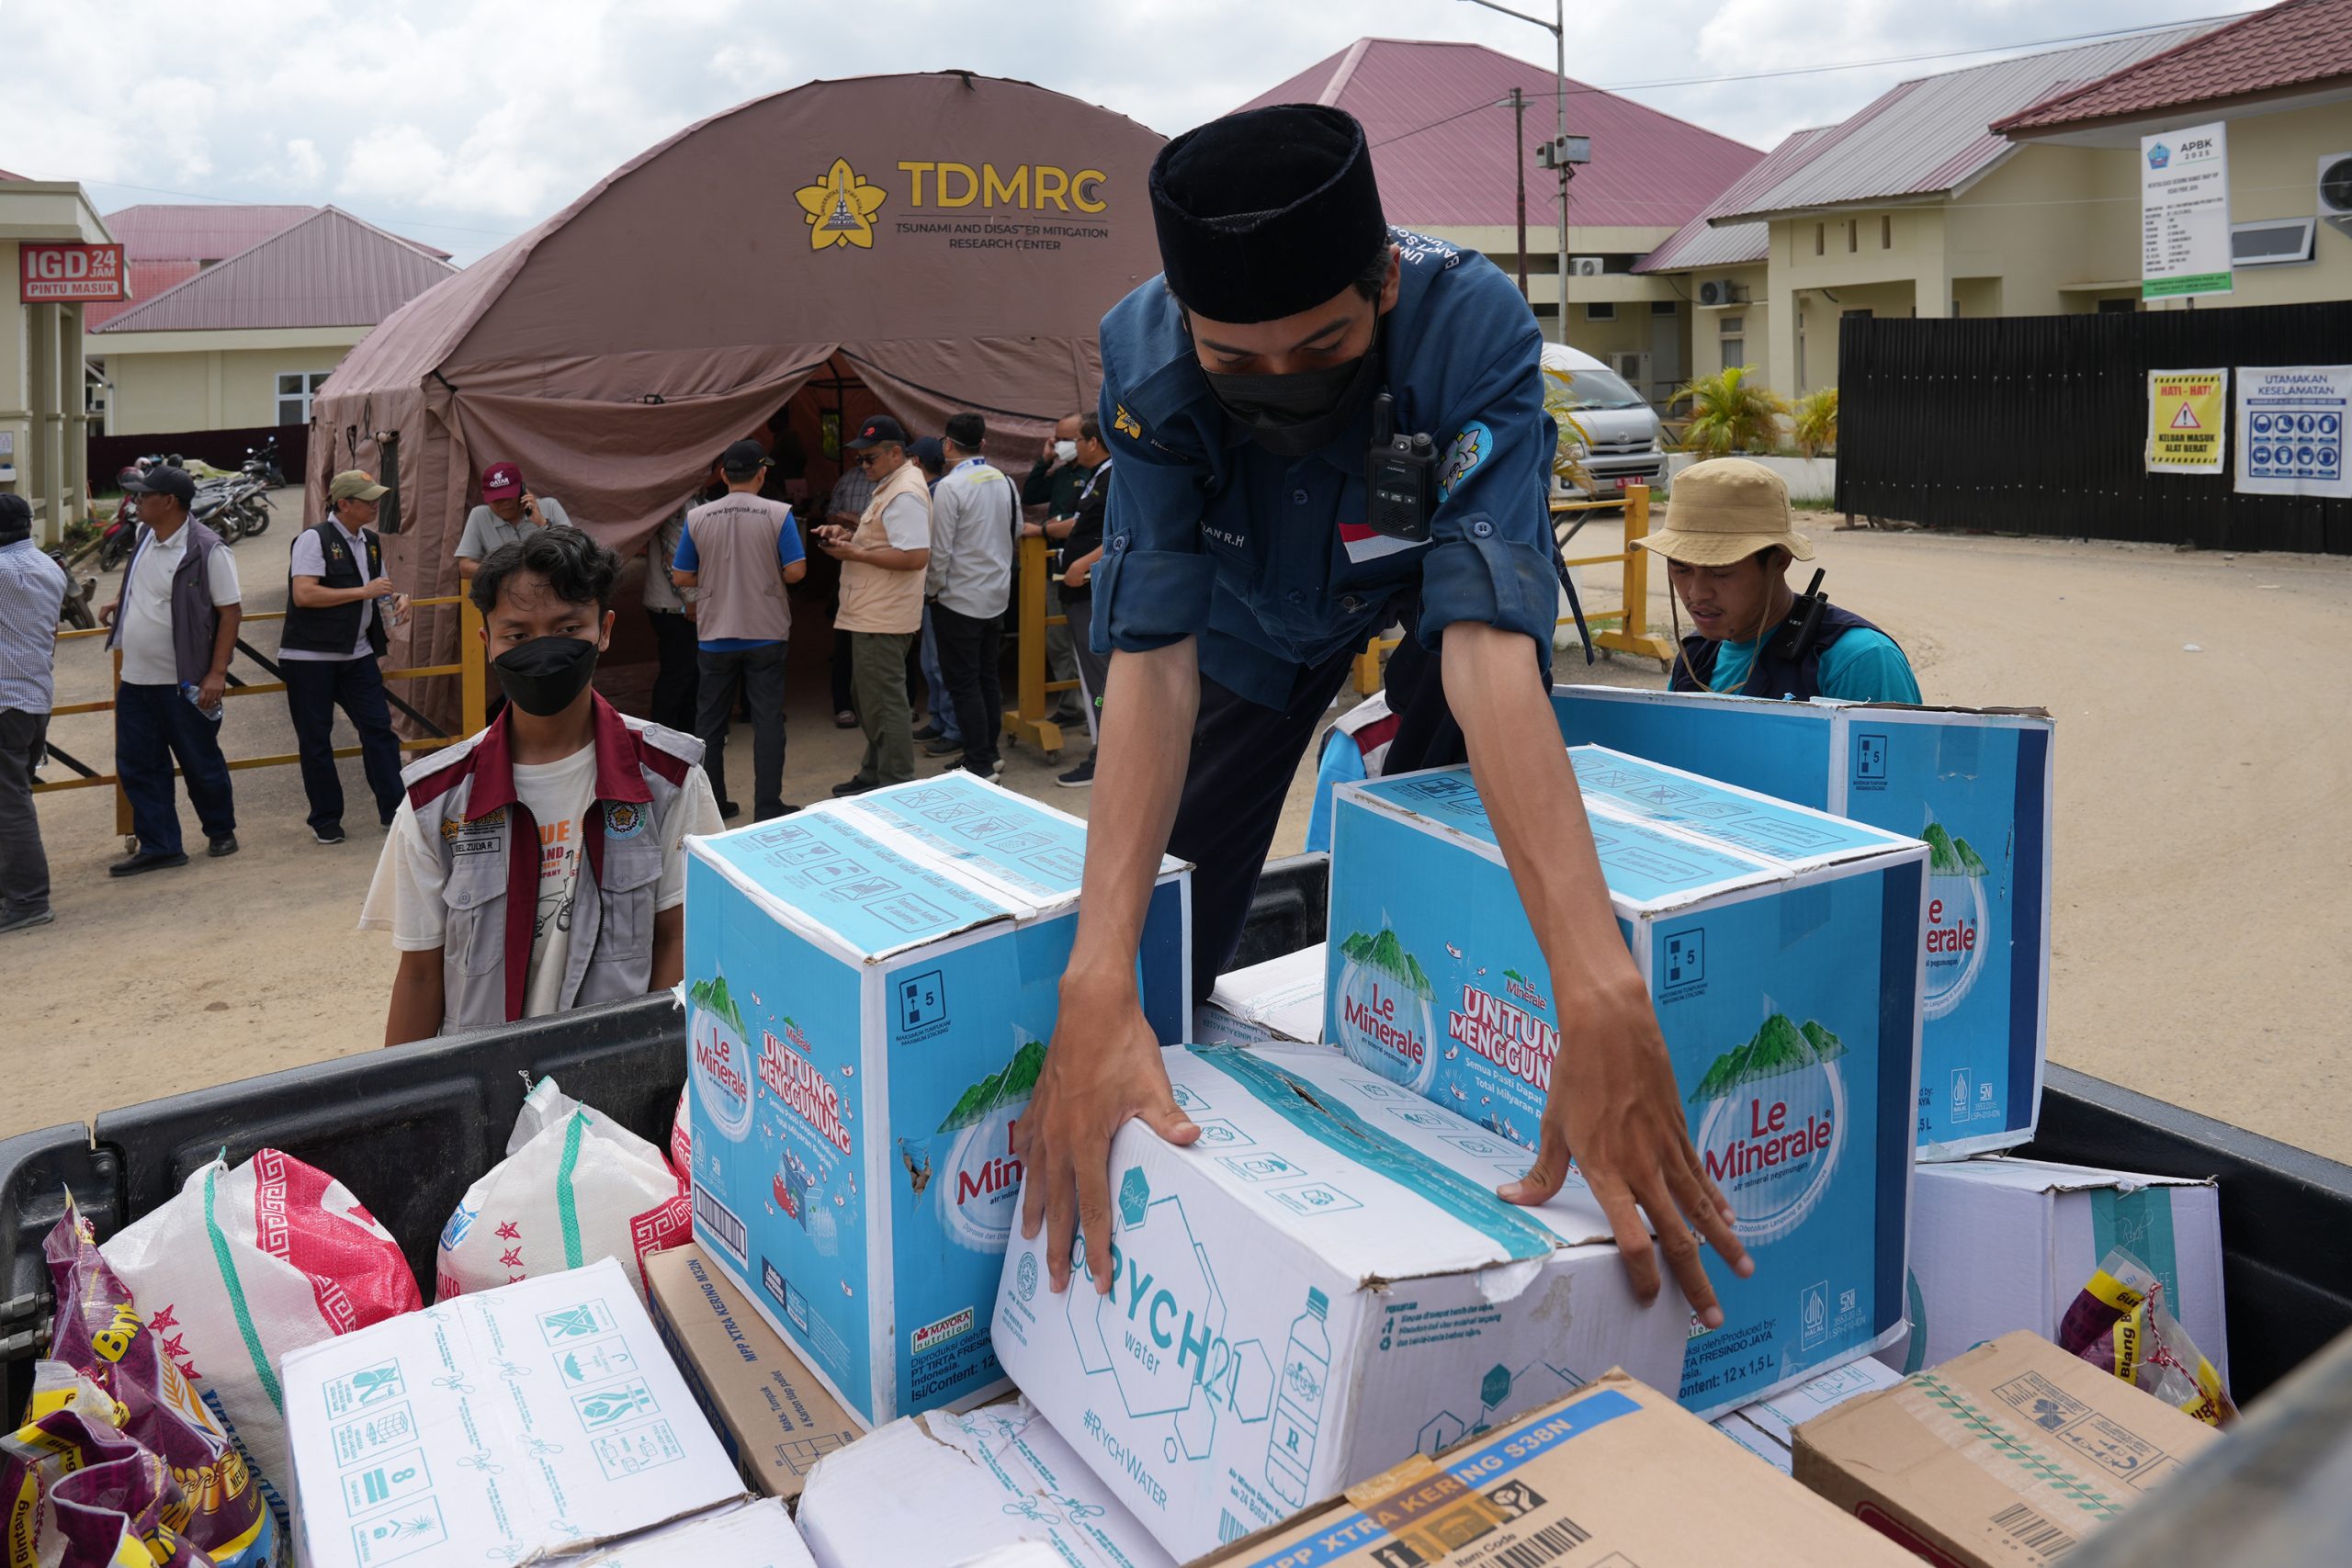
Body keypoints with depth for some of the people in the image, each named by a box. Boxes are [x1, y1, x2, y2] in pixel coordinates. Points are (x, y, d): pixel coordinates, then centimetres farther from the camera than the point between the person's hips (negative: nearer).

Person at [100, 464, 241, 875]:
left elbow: (231, 611, -16)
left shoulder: (207, 550, -17)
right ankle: (158, 846, 15)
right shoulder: (144, 536, 6)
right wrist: (120, 604, 17)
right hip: (134, 679, 7)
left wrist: (217, 673, -19)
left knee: (201, 764, 7)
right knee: (136, 765, 7)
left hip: (183, 683, -7)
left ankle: (220, 832, 27)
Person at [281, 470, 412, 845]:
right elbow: (303, 594, -22)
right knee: (316, 739, 3)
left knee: (379, 728, 1)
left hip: (358, 655, 6)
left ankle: (393, 809, 7)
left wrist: (395, 599, 1)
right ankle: (325, 820, 12)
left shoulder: (371, 543, 11)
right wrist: (363, 592, -20)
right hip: (310, 656, -6)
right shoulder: (313, 539, -11)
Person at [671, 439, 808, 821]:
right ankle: (767, 807, 4)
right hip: (766, 635, -2)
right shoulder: (778, 514, -9)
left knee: (711, 722, 12)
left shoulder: (698, 517, -3)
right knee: (768, 720, 4)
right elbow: (795, 571, -11)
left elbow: (683, 577, 1)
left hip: (715, 636, 2)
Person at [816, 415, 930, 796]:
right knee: (871, 698, 19)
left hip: (883, 619, -11)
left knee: (885, 703, -5)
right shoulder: (890, 485, 16)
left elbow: (916, 556, -27)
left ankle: (898, 788, 3)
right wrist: (846, 534, 10)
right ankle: (874, 775, 30)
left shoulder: (905, 493, -19)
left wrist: (855, 554, -21)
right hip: (872, 615, 11)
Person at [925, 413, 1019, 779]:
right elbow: (1016, 531, 12)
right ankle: (991, 752, 23)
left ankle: (979, 765, 0)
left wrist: (932, 588, 0)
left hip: (959, 598, -7)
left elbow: (940, 550, -15)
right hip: (998, 594, 7)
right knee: (989, 677, 16)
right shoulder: (1005, 482, 3)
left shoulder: (949, 487, -16)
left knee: (963, 683, -1)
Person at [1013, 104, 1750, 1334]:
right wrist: (1096, 981, -53)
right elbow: (1151, 656, -41)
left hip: (1436, 575, -1)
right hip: (1261, 599, 1)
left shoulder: (1471, 324, -40)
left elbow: (1491, 646, -51)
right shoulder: (1145, 355, -35)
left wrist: (1604, 1000, -63)